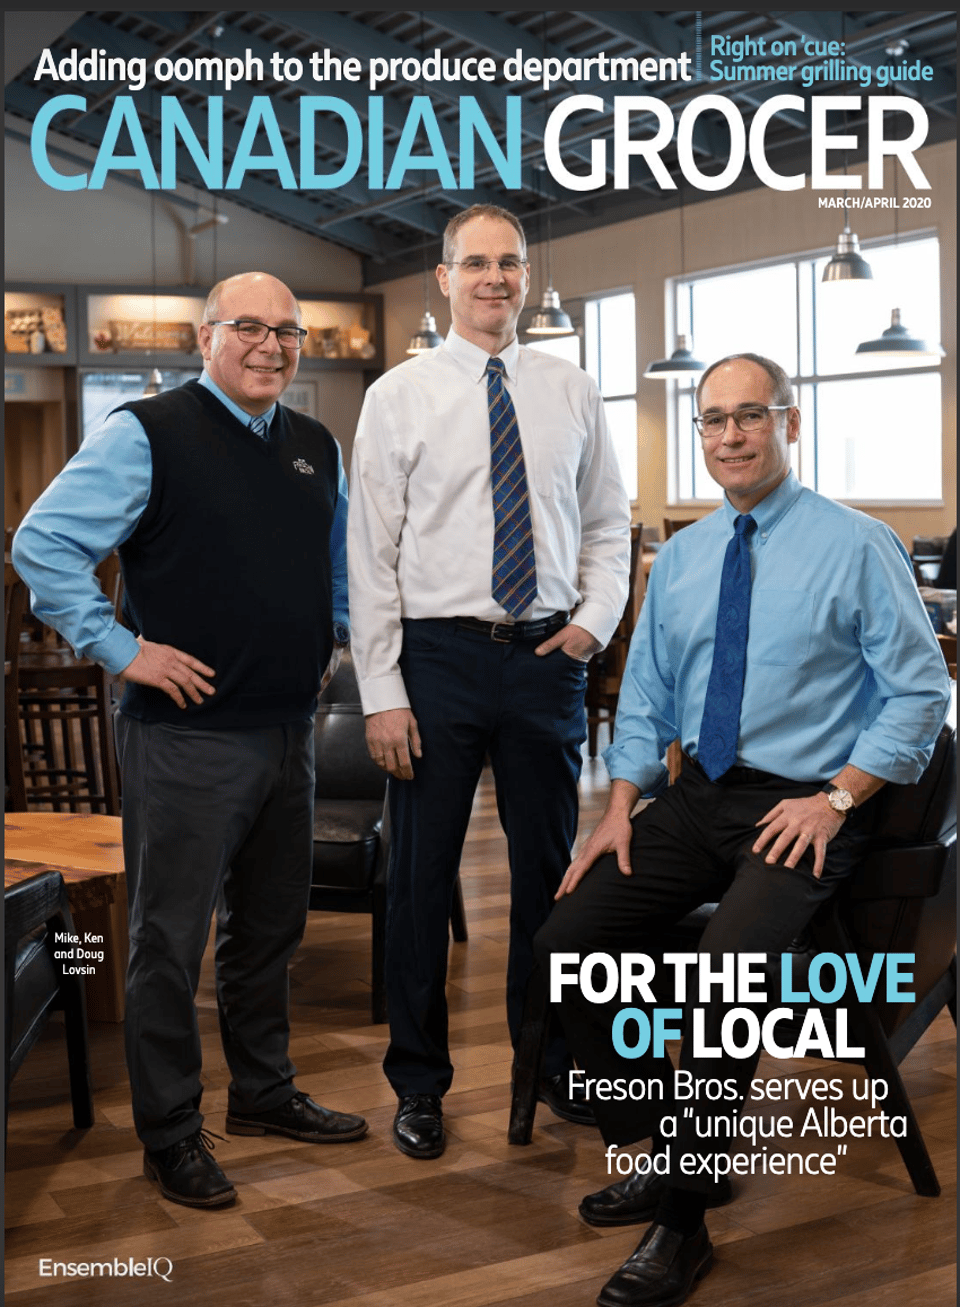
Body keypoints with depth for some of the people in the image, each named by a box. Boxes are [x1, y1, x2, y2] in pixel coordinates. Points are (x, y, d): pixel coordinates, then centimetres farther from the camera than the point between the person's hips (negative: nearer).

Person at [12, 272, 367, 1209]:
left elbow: (343, 570, 27)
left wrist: (359, 644, 12)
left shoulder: (317, 449, 12)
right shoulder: (148, 434, -8)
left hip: (289, 733, 7)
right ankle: (170, 1134, 15)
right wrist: (121, 649, -14)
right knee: (170, 939, 2)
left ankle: (264, 1093, 35)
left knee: (271, 928, 18)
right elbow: (43, 544, -11)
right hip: (187, 735, -7)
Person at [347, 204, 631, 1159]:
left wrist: (595, 621, -3)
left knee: (548, 865, 13)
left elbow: (609, 524, 14)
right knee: (421, 873, 5)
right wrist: (382, 694, -9)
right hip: (439, 655, -2)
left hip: (547, 654, 3)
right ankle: (419, 1082, 21)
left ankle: (553, 1062, 30)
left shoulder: (573, 395, 7)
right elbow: (370, 555, -4)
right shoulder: (399, 397, -1)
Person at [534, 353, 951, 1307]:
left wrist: (835, 800, -15)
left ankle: (680, 1221, -12)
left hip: (804, 809, -6)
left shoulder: (858, 546, -5)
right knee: (568, 946, -10)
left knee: (727, 969, -30)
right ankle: (668, 1149, 10)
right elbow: (645, 696, 16)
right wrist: (621, 808, 3)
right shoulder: (679, 558, 12)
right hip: (695, 797, 6)